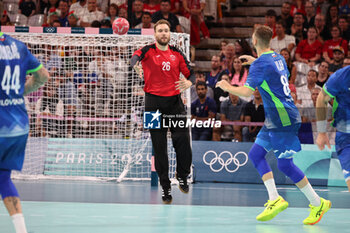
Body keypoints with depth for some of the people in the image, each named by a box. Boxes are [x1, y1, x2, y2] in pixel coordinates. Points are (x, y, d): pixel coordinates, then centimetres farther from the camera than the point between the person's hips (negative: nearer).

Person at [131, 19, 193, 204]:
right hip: (154, 102, -2)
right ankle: (165, 187, 8)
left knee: (183, 140, -10)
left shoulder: (177, 54, 10)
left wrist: (188, 82, -13)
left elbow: (190, 73, 11)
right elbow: (135, 57, -19)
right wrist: (136, 65, -42)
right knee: (159, 147, -1)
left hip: (175, 101, 2)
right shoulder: (149, 51, 1)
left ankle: (182, 177, 14)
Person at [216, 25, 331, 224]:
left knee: (285, 164, -6)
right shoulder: (278, 58, 12)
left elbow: (247, 91, -23)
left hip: (283, 120, -10)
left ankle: (318, 204, 1)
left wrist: (228, 87, -3)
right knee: (256, 153, 11)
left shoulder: (260, 64, -16)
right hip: (276, 120, 10)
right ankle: (275, 199, 4)